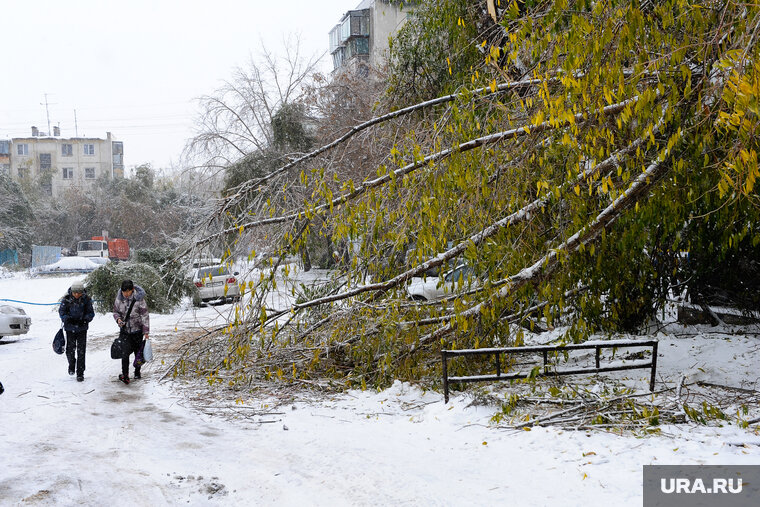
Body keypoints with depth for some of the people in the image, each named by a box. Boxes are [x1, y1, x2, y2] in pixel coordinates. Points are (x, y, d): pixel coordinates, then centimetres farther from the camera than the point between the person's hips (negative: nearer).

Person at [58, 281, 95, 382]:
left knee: (81, 351, -2)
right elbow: (61, 311, -1)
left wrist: (85, 319, -23)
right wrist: (68, 319, -20)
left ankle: (80, 373, 6)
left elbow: (91, 313, -3)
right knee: (70, 349, 6)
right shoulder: (66, 299, -8)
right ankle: (71, 365, 37)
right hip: (70, 328, 1)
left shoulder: (86, 299, -8)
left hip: (82, 328, -1)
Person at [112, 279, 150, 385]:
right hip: (125, 330, 2)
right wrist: (118, 319, -12)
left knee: (138, 352, 9)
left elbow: (145, 316, -9)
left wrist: (146, 332, -10)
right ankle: (125, 375, -8)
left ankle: (137, 370, 31)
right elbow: (116, 312, 12)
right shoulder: (119, 298, -4)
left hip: (137, 330, -2)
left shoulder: (139, 299, -14)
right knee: (125, 352, -12)